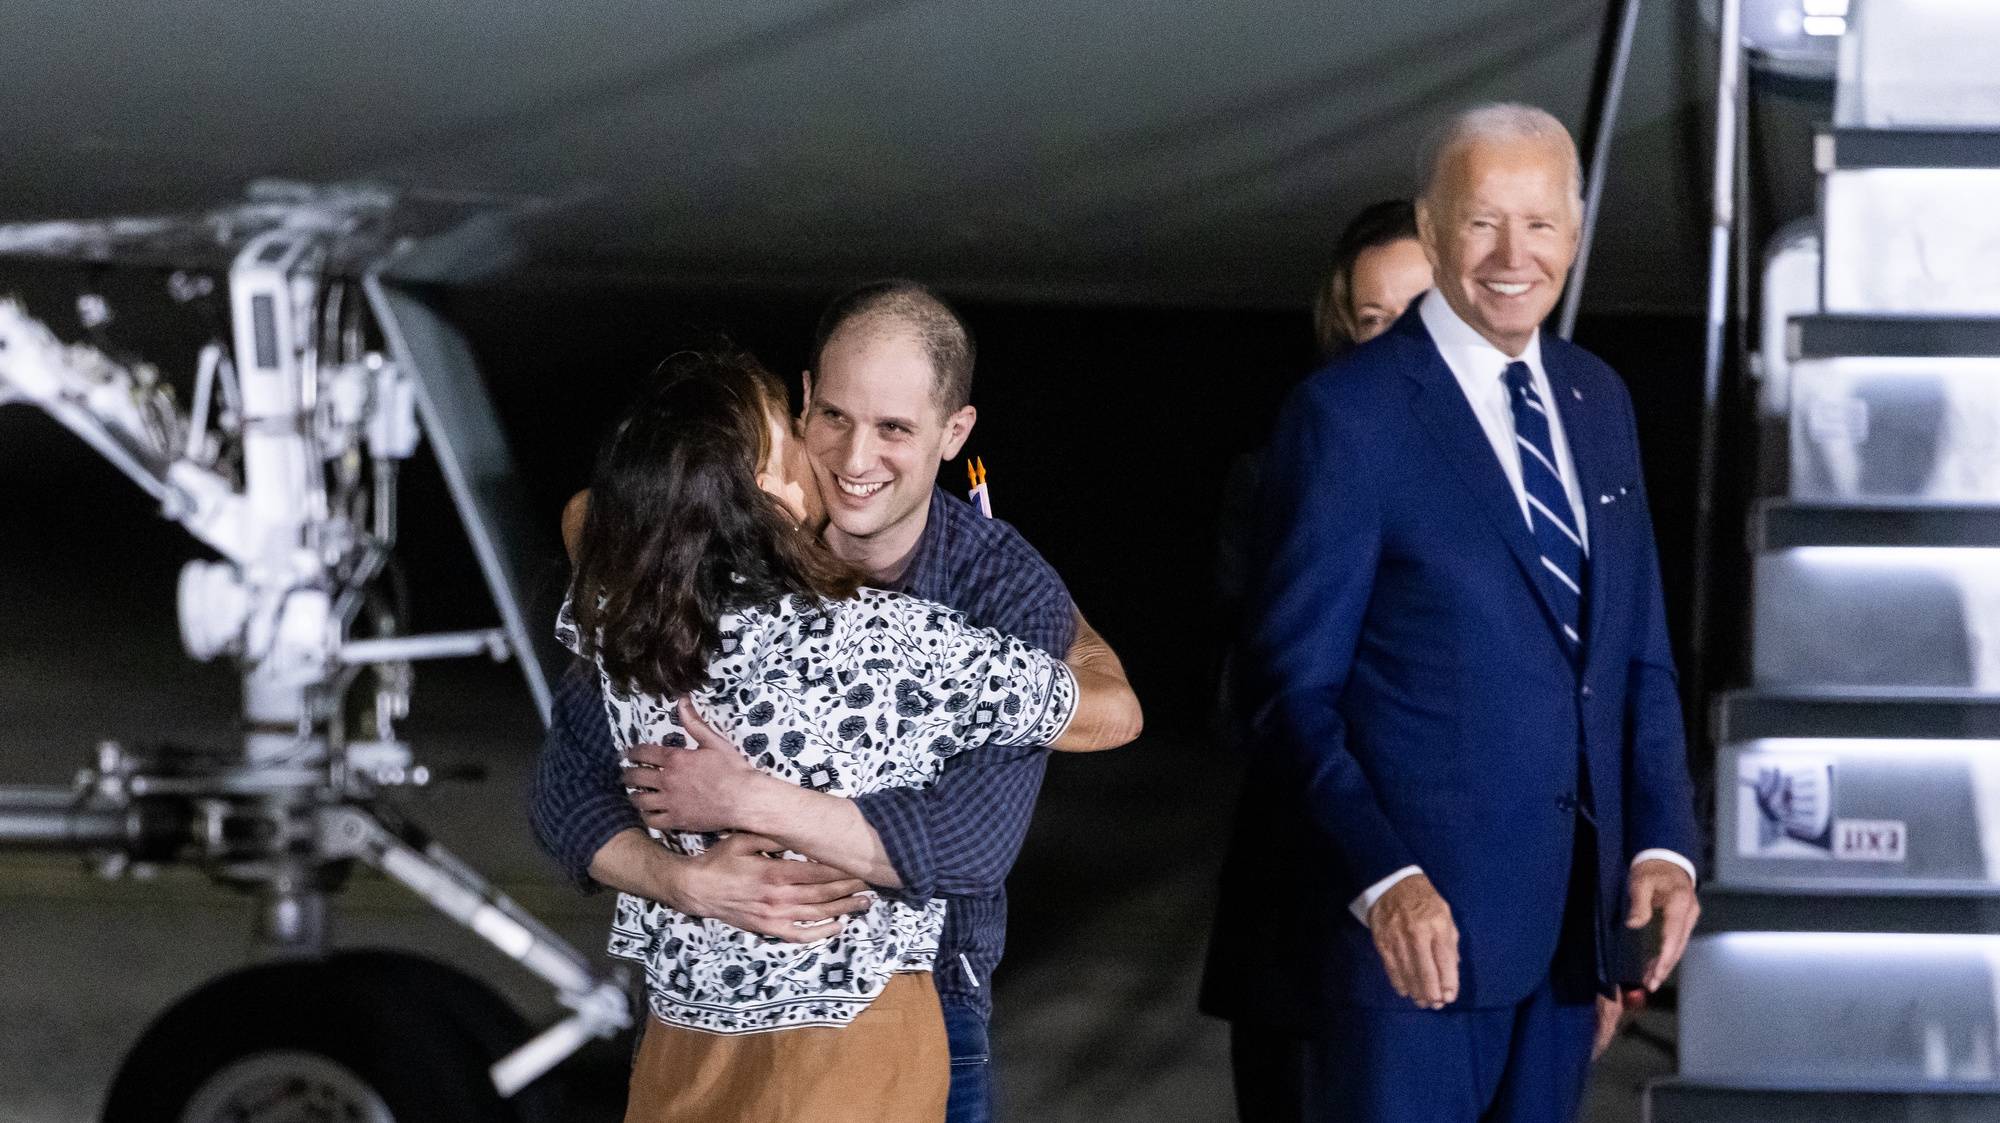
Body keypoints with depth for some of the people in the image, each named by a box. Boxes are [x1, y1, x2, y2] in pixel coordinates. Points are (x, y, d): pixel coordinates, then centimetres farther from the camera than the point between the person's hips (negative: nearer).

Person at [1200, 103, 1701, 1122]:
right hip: (1412, 926, -6)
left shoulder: (1597, 401, 12)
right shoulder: (1348, 416, -9)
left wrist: (1661, 842, 2)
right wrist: (1381, 879, -21)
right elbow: (1292, 688, -10)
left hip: (1565, 926, 6)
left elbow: (1638, 655, 15)